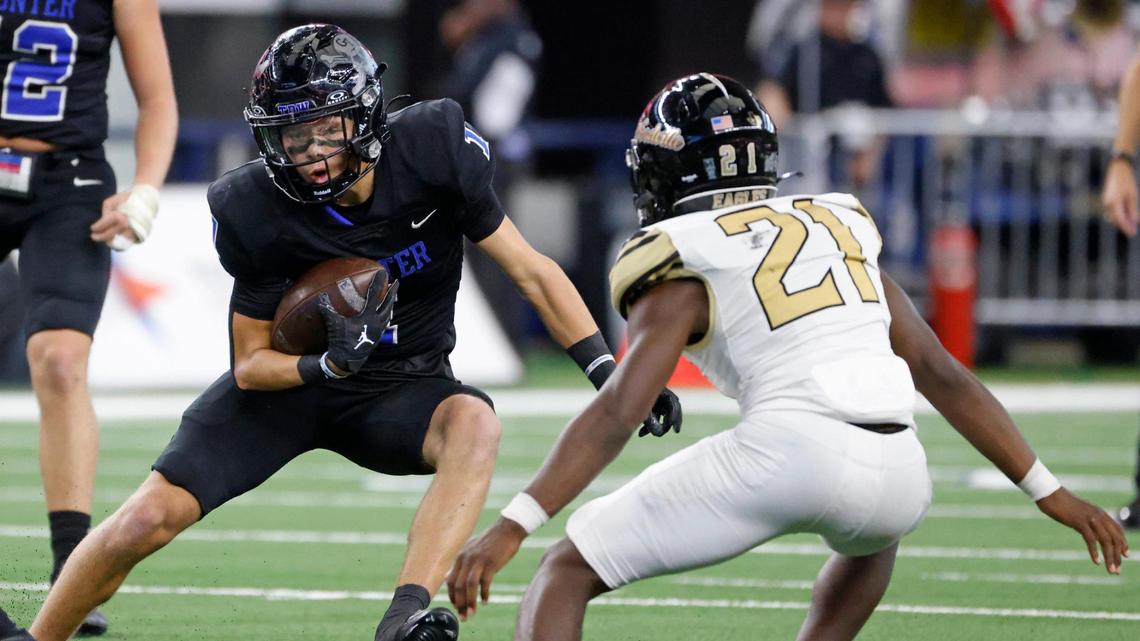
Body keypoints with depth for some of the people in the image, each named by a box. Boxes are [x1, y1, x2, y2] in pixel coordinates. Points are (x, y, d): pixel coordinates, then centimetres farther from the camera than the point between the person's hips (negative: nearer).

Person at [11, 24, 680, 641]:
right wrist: (330, 366, -31)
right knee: (149, 518, -13)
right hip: (292, 379, 0)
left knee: (474, 423, -35)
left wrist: (610, 371, -16)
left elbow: (530, 269, -11)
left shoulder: (430, 152, -21)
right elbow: (251, 365, -10)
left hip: (403, 389, 0)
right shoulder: (258, 215, -21)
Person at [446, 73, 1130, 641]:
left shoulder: (683, 271, 9)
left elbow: (618, 411, -5)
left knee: (569, 571, 2)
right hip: (898, 474, 5)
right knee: (872, 533, 42)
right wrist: (1048, 491, 28)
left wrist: (514, 526, -11)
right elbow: (942, 375, 25)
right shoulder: (842, 230, 26)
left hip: (788, 451, -5)